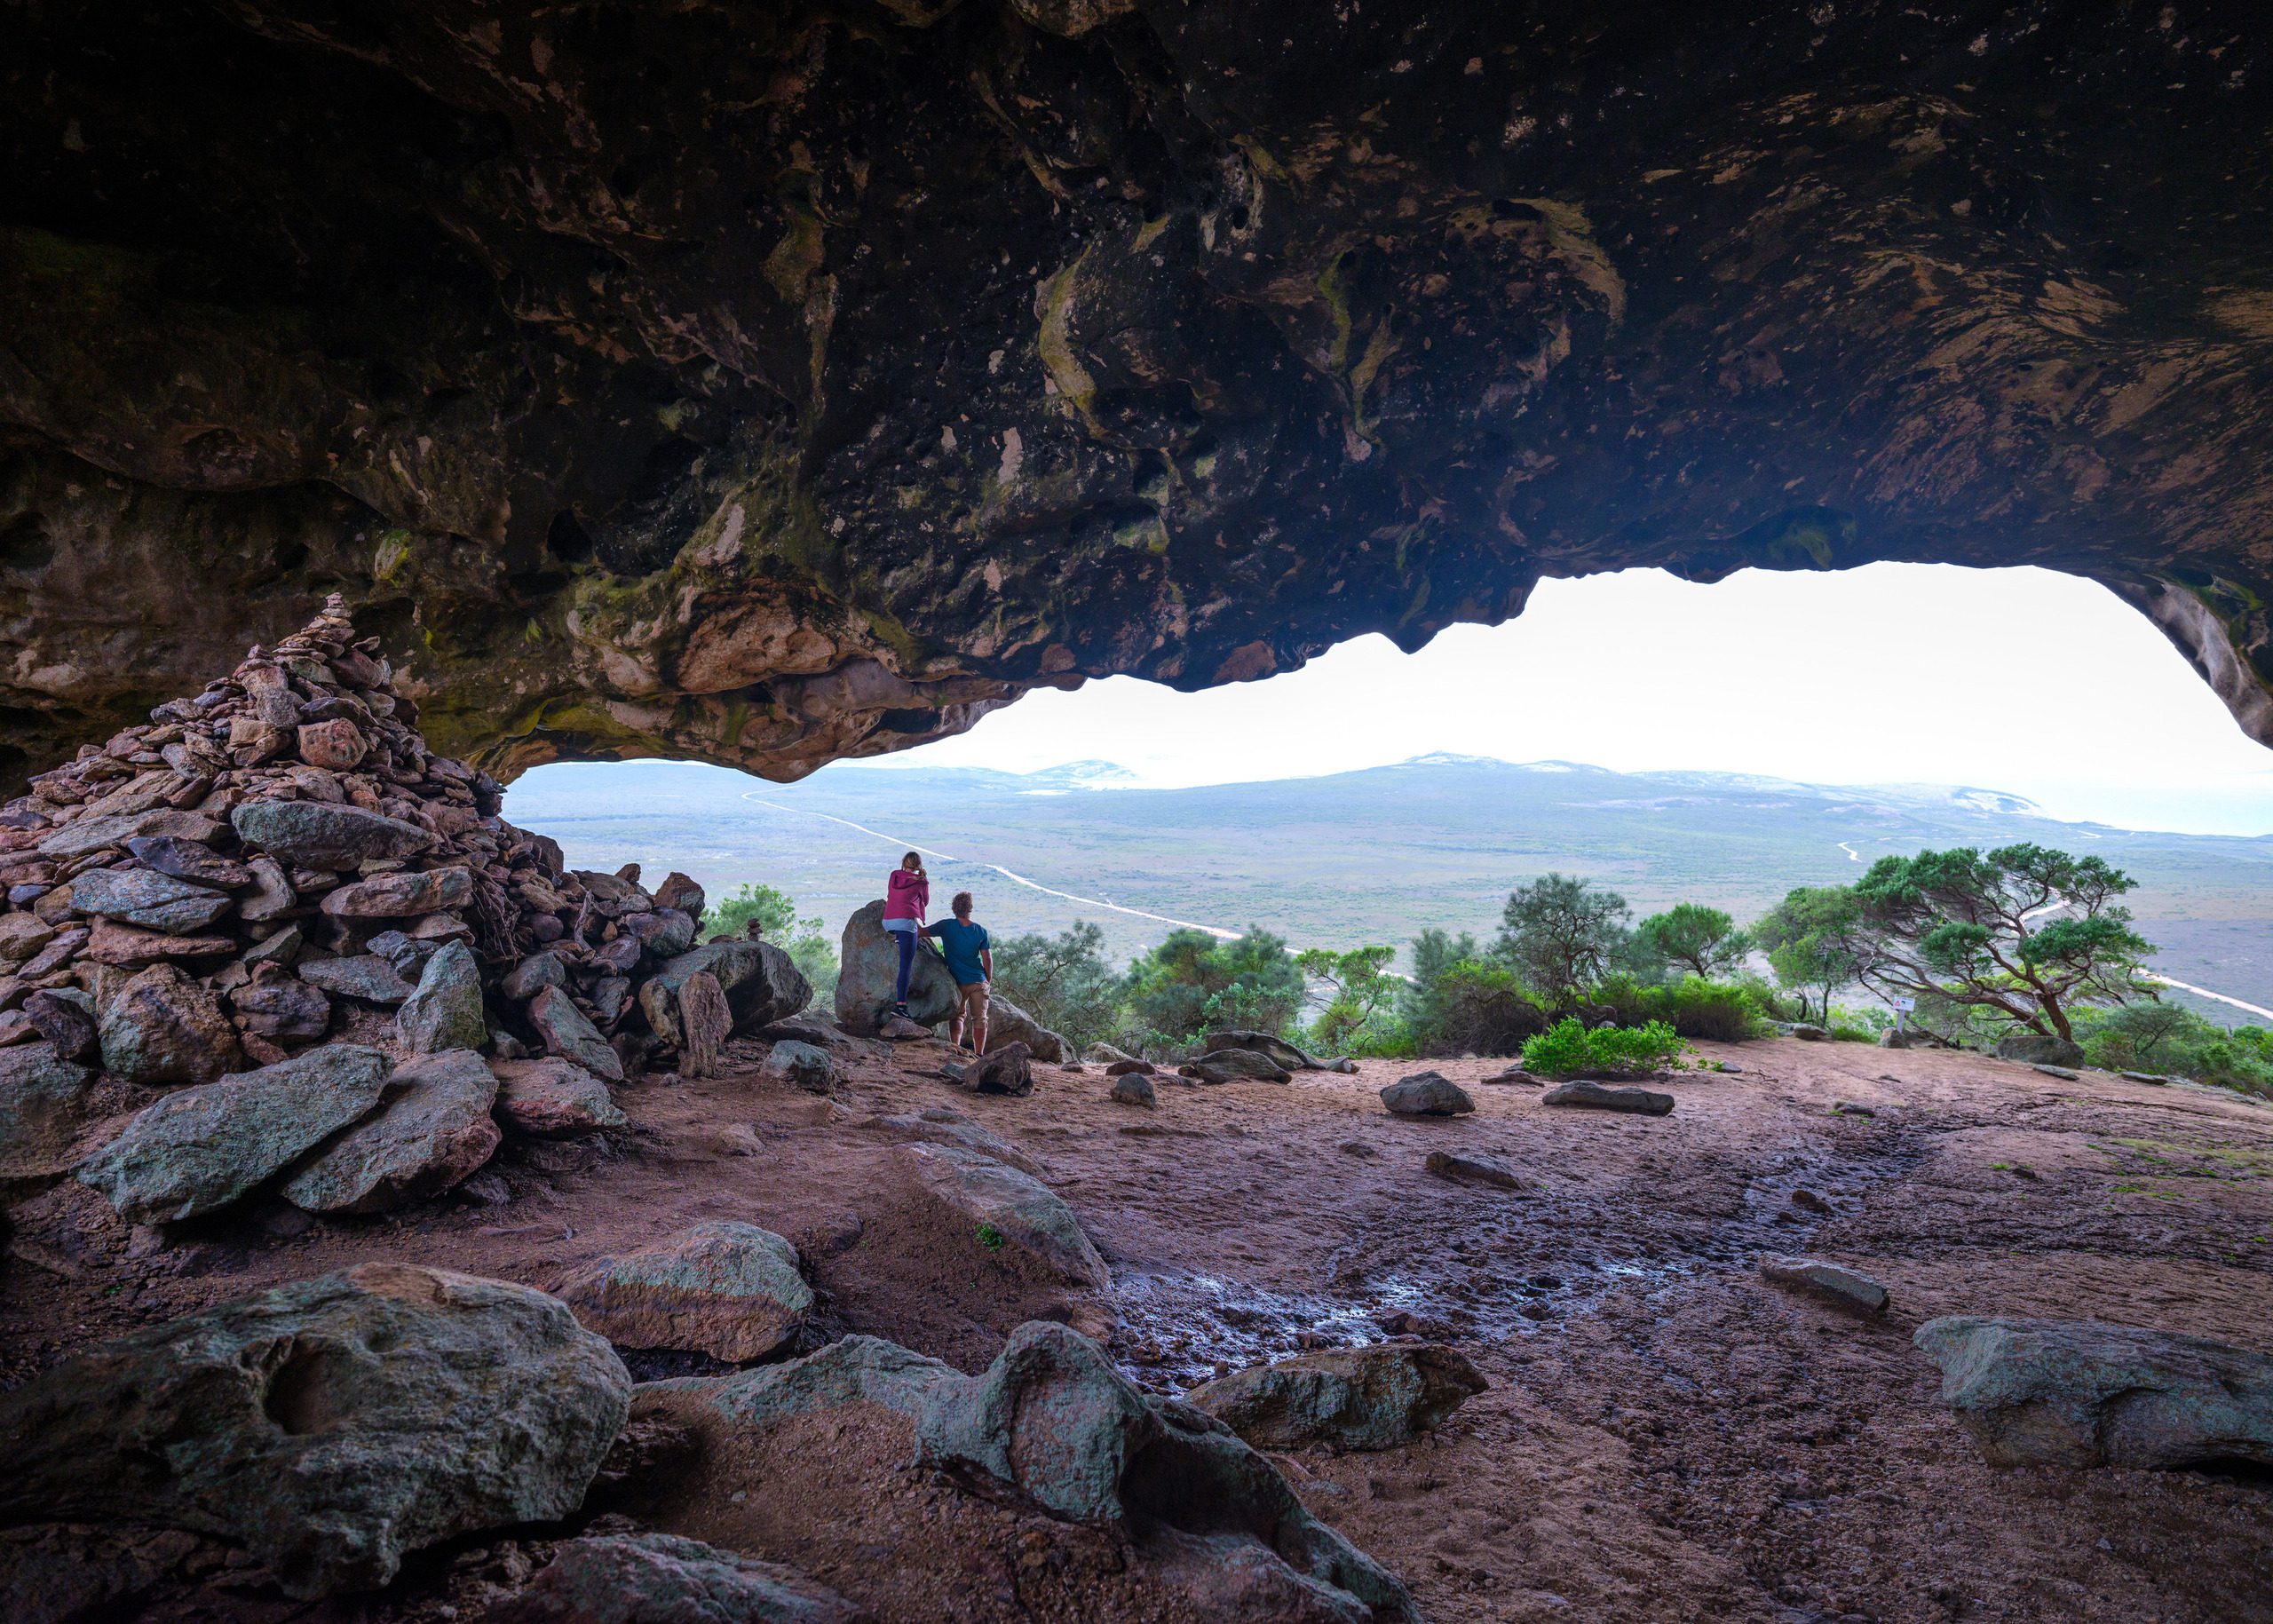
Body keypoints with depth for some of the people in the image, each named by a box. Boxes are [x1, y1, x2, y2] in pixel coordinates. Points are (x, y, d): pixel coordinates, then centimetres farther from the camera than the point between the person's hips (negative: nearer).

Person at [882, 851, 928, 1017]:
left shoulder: (894, 875, 16)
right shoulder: (922, 881, 6)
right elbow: (925, 902, 20)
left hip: (888, 921, 5)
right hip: (907, 921, -5)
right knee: (906, 966, -10)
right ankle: (901, 1004, -19)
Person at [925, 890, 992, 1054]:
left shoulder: (946, 926, -8)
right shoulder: (981, 931, -5)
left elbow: (921, 932, 1)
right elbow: (987, 959, -4)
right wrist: (988, 980, 9)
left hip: (957, 982, 0)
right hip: (978, 981, 0)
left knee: (958, 1016, 15)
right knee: (979, 1018, 10)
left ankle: (955, 1048, -2)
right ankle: (979, 1054, 9)